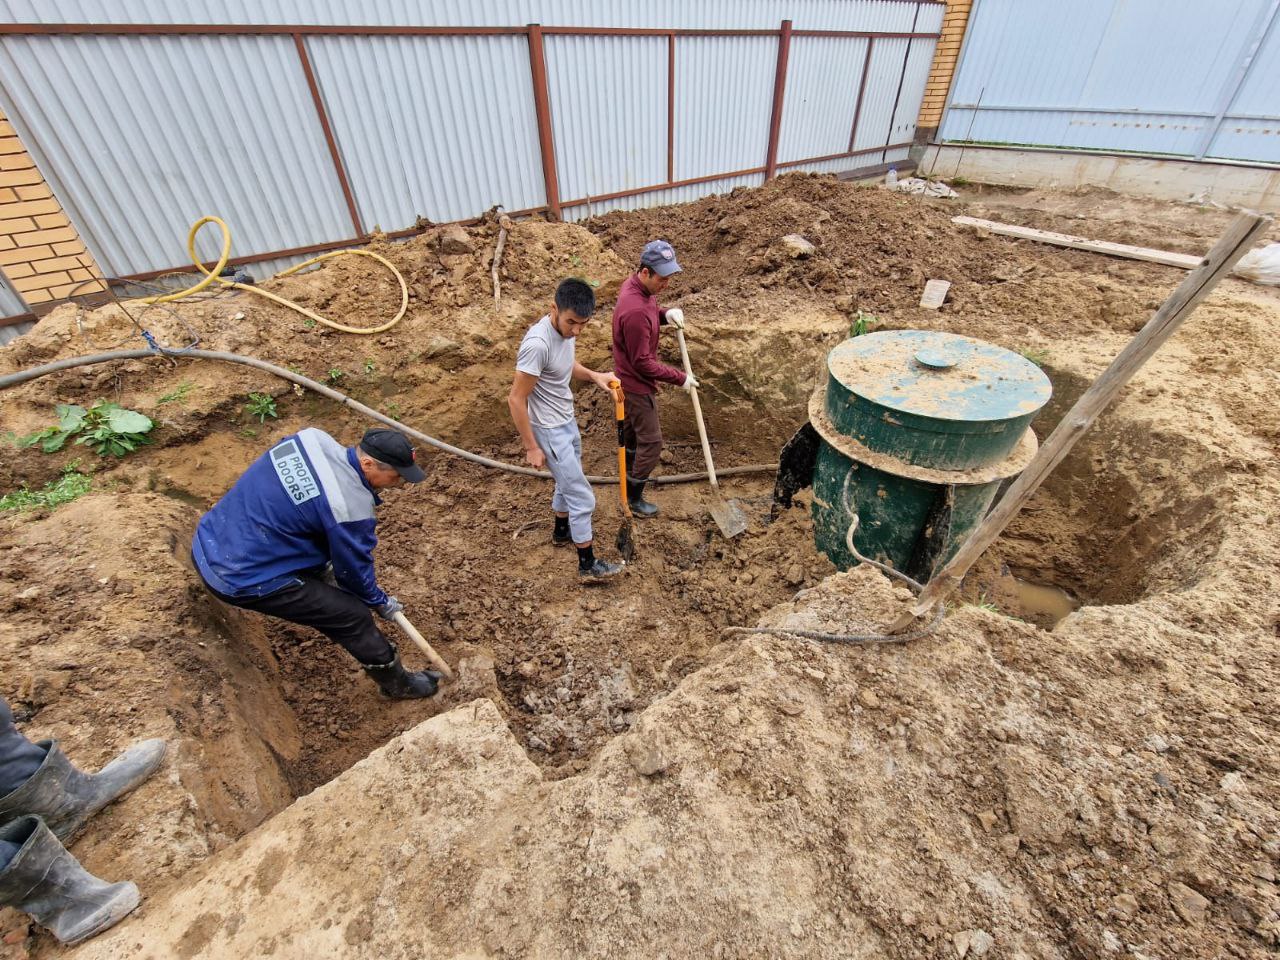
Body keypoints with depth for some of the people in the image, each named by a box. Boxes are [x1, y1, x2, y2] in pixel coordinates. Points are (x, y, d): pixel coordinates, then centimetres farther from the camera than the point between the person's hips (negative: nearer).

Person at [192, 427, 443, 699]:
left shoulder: (313, 437, -7)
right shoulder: (351, 507, -27)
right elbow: (354, 570, -11)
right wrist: (380, 602, 8)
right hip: (242, 580, -8)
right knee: (354, 615, -2)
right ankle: (399, 684, 16)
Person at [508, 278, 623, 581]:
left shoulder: (566, 330, -4)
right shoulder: (538, 343, -30)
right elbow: (516, 399, -25)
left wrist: (593, 375, 1)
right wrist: (532, 447, -21)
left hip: (567, 422, 9)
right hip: (549, 431, -9)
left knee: (568, 482, 27)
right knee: (582, 497, -1)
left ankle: (562, 530, 51)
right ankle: (588, 564, 15)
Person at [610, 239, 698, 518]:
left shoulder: (639, 285, -4)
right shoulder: (635, 311, -34)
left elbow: (651, 314, 15)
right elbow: (643, 363, -28)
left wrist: (667, 314, -8)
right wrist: (680, 378, -20)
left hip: (629, 378, 10)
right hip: (638, 384, -10)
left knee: (632, 427, 26)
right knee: (651, 442, 1)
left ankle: (631, 473, 49)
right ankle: (633, 498, 16)